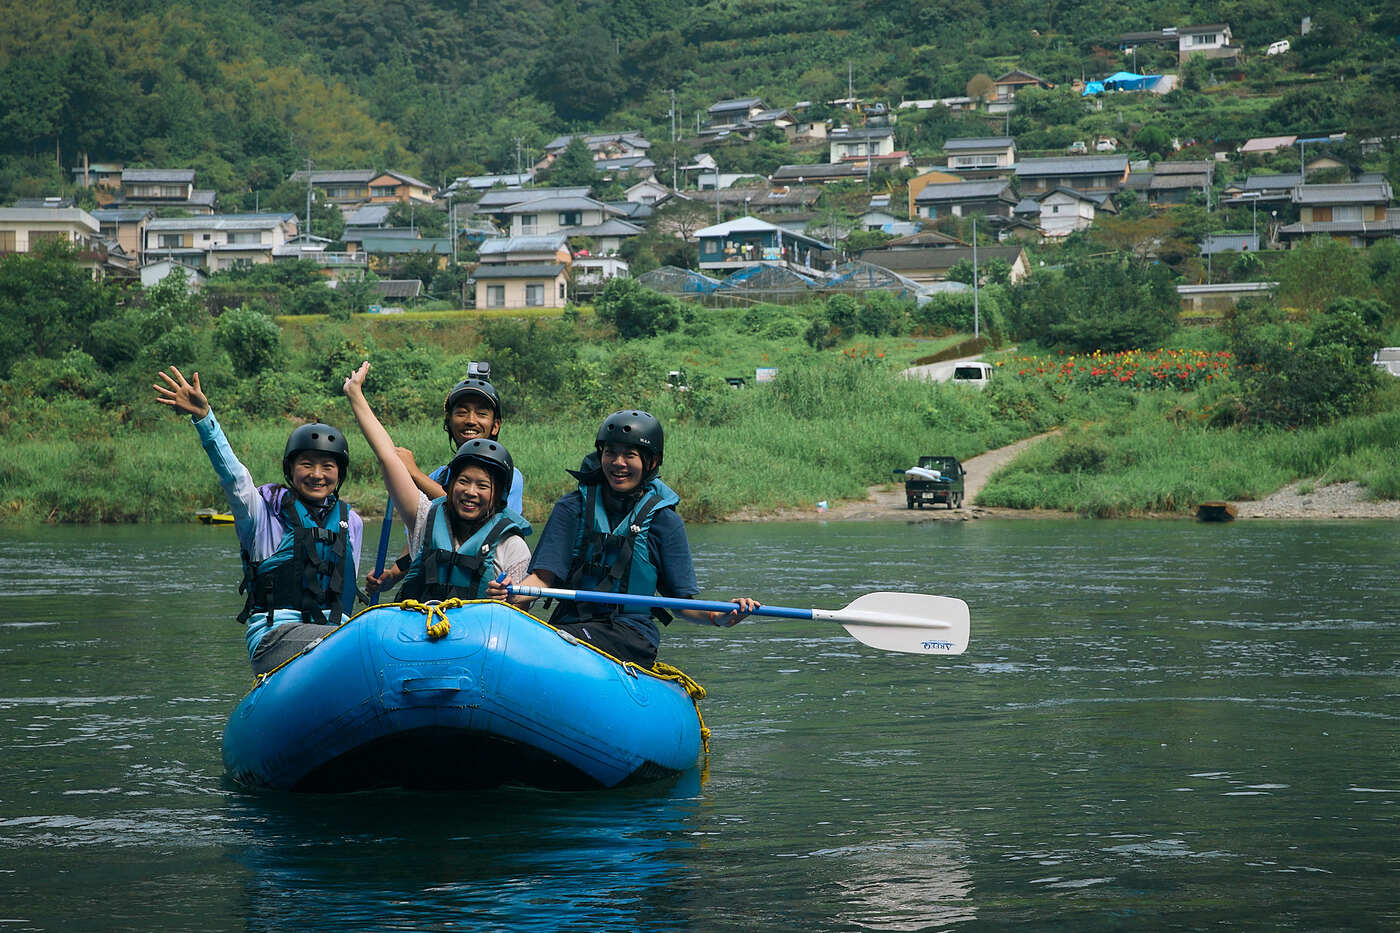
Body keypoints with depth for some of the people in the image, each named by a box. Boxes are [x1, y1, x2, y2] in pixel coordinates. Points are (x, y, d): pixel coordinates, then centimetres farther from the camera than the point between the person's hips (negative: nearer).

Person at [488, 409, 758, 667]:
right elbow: (543, 576, 1)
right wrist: (512, 594, -22)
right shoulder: (572, 509, 8)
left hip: (632, 636, -2)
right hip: (572, 623, 2)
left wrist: (717, 617, -14)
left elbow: (682, 600, 7)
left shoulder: (664, 521, 5)